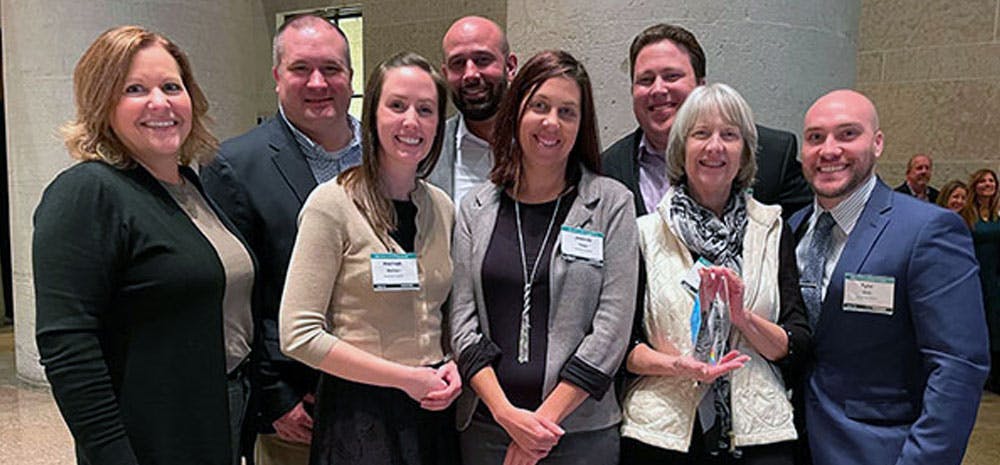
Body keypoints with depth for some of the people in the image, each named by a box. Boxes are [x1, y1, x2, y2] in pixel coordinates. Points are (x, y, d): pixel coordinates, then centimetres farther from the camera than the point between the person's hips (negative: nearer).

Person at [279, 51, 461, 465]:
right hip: (360, 413, -5)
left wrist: (452, 367, -3)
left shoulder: (443, 208, 5)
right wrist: (405, 378, -14)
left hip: (434, 410, 5)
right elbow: (298, 336, -15)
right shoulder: (333, 204, -11)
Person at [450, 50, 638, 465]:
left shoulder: (612, 204, -2)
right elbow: (462, 321, 0)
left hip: (582, 431, -1)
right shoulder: (475, 209, 4)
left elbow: (612, 327, -7)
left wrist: (545, 416, -12)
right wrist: (506, 414, -10)